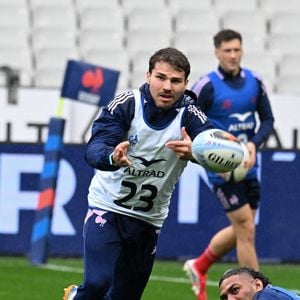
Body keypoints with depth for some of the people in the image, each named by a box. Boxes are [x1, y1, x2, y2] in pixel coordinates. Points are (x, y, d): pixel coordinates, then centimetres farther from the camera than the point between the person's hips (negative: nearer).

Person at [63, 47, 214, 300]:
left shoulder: (190, 115, -12)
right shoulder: (125, 105, -14)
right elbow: (94, 150, -24)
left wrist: (195, 153, -54)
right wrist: (112, 157, -48)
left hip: (149, 219, 3)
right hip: (108, 207, -3)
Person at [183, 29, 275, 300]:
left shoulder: (254, 81, 3)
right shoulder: (207, 86, -12)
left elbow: (268, 119, 8)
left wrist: (254, 143, -11)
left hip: (248, 165, 6)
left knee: (241, 230, 15)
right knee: (246, 229, -9)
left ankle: (198, 267, 37)